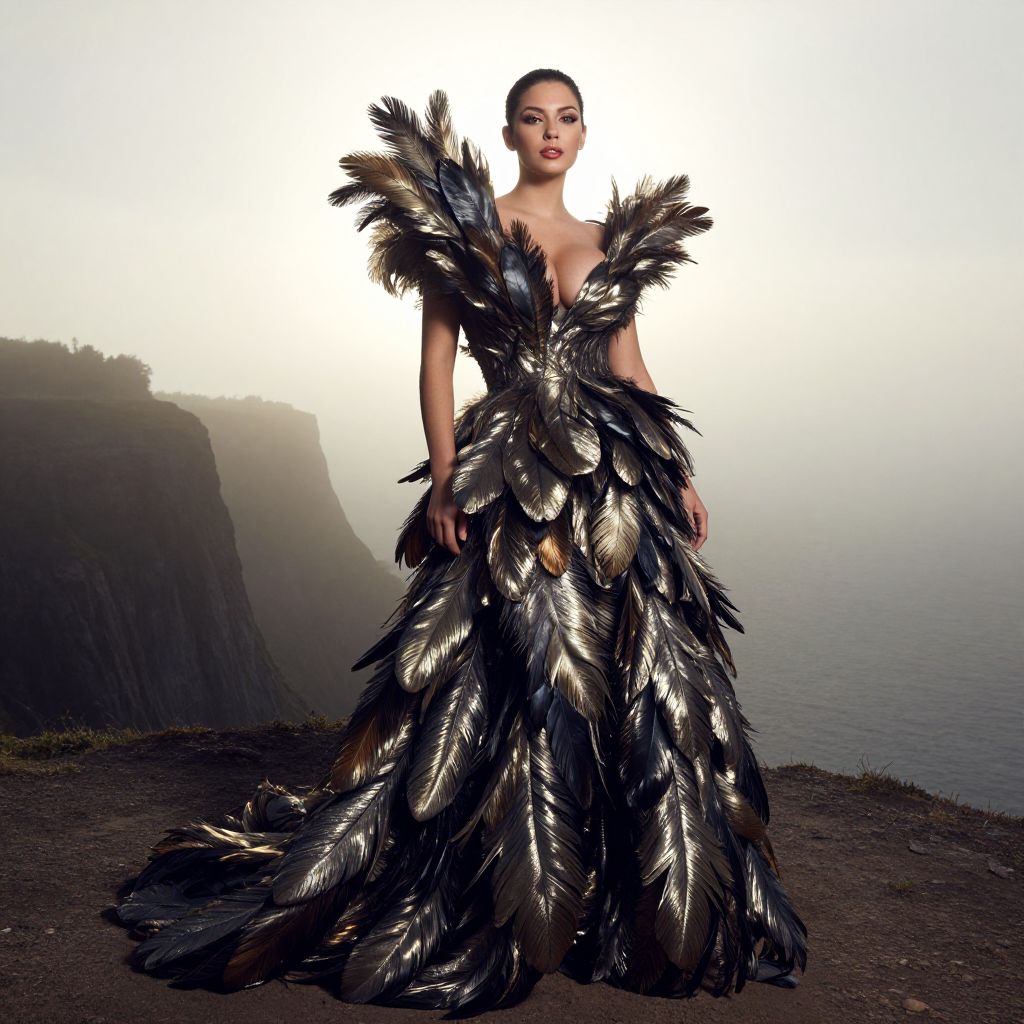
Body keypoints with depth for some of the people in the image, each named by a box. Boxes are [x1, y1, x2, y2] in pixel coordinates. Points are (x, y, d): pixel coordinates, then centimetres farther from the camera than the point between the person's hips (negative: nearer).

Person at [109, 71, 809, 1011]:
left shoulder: (612, 244, 17)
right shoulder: (466, 223, 4)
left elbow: (631, 368, 16)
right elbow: (436, 356, -2)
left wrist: (675, 475, 10)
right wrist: (443, 476, -12)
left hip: (615, 481, 5)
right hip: (508, 481, -4)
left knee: (645, 677, 5)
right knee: (506, 680, -2)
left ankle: (661, 899, 23)